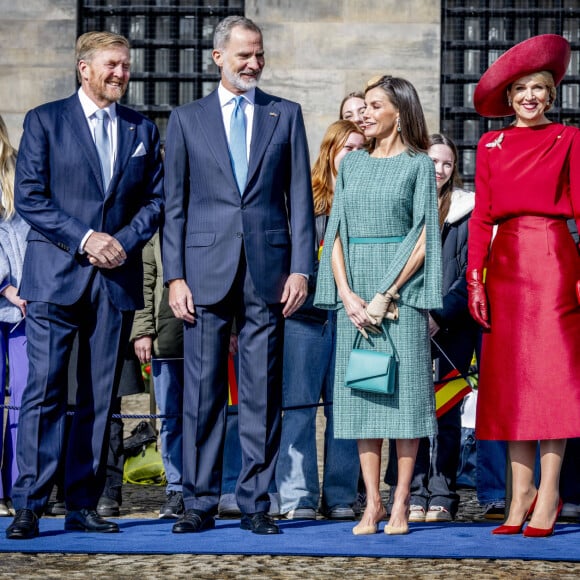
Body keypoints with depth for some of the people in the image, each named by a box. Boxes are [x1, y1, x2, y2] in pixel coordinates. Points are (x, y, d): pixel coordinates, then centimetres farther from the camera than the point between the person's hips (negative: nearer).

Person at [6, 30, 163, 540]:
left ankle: (83, 505, 9)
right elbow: (29, 197, -3)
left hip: (117, 278, 3)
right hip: (55, 274, -3)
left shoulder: (143, 130, 14)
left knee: (100, 397, 4)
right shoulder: (45, 121, 4)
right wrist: (84, 239, -12)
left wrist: (124, 241, -6)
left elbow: (156, 199, 12)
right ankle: (29, 507, -6)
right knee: (43, 391, -8)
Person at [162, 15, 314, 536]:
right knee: (202, 390, 0)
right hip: (207, 269, 0)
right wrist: (175, 276, -1)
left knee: (262, 393, 2)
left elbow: (300, 196, 8)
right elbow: (174, 204, 7)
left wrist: (301, 268, -2)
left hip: (267, 271, 0)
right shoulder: (187, 119, 10)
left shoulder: (285, 115, 11)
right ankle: (200, 503, 8)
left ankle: (256, 503, 8)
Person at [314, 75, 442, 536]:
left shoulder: (418, 164, 1)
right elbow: (336, 232, 9)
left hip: (401, 287, -4)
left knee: (403, 387, -4)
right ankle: (372, 503, 6)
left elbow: (423, 239, -5)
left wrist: (386, 295, -13)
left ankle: (401, 503, 1)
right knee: (361, 392, 2)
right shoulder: (351, 164, 13)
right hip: (355, 289, 4)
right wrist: (346, 293, -5)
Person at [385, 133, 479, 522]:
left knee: (446, 412, -2)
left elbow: (469, 274, 0)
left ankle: (441, 497, 1)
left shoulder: (466, 210, 6)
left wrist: (440, 316, -12)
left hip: (451, 328, -1)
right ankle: (411, 497, -2)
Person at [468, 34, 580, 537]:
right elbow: (481, 215, 9)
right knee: (510, 376, 3)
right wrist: (475, 278, 1)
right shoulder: (491, 145, 12)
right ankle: (521, 492, 9)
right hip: (505, 262, 4)